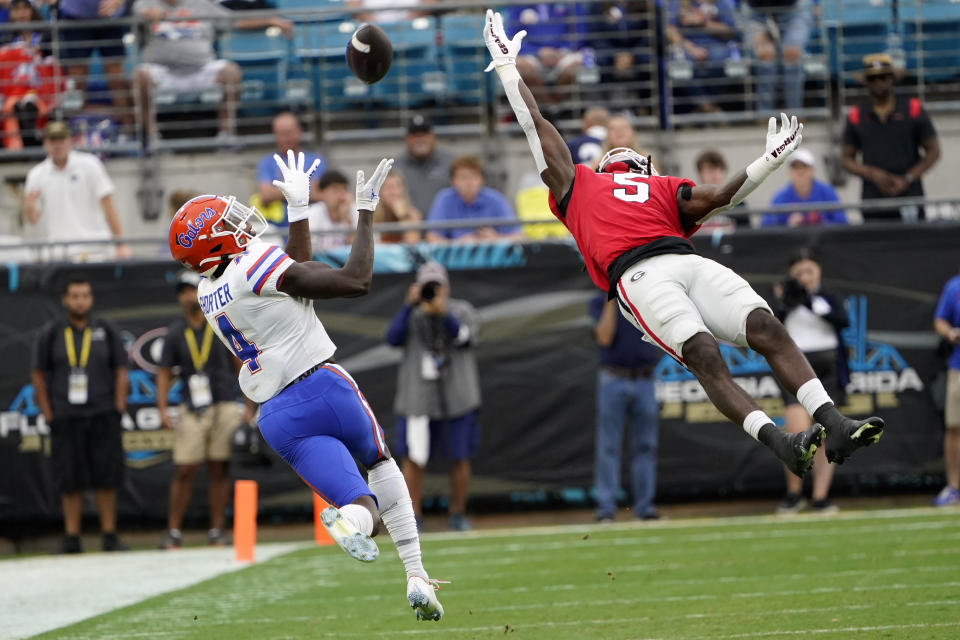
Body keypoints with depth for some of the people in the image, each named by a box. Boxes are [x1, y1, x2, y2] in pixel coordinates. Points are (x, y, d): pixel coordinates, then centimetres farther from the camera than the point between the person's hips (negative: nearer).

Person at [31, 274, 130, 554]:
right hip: (65, 420, 0)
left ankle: (110, 536, 5)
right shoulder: (50, 334, 5)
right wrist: (48, 415, 0)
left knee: (106, 479, -1)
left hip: (102, 417, 0)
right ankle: (71, 539, 5)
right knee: (70, 482, 0)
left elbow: (121, 373, 8)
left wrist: (118, 412, -2)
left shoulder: (106, 331, 7)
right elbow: (38, 376, 7)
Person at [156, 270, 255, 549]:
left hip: (225, 408, 0)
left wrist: (249, 408, 4)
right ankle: (173, 531, 0)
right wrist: (163, 409, -7)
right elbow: (165, 373, 6)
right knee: (184, 471, -5)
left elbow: (241, 366, 8)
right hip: (192, 411, 0)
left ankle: (217, 530, 7)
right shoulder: (175, 333, 5)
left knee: (219, 470, 1)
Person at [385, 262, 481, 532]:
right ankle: (412, 517, -1)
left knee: (459, 457, 4)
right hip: (418, 398, 0)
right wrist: (409, 305, -16)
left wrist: (443, 314, -27)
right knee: (413, 458, -7)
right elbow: (393, 337, -11)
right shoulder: (412, 315, 7)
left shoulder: (462, 311, 4)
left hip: (457, 398, 0)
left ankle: (458, 514, 18)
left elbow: (465, 338, -14)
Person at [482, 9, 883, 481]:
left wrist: (770, 162, 16)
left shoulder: (667, 190, 36)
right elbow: (534, 124, 39)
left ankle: (831, 424, -27)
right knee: (703, 354, -25)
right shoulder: (578, 184, 32)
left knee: (767, 329, -17)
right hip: (637, 276, -4)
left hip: (688, 262, 4)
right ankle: (778, 443, -39)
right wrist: (506, 66, 46)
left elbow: (719, 196, 23)